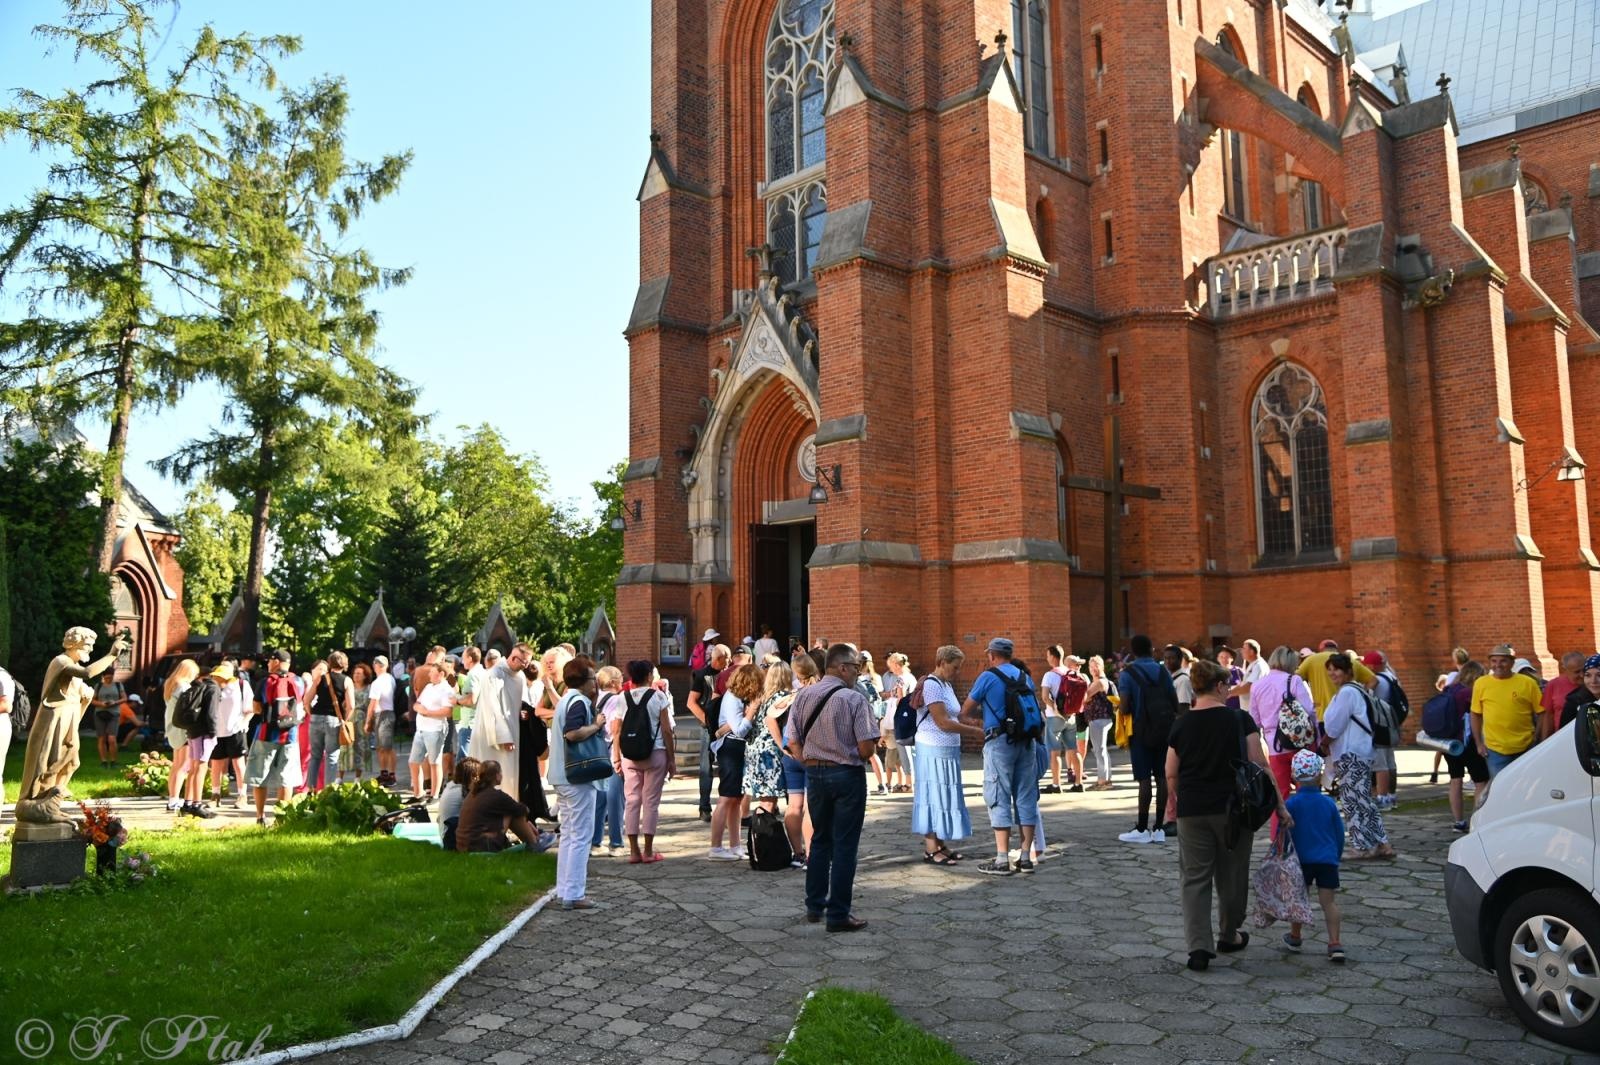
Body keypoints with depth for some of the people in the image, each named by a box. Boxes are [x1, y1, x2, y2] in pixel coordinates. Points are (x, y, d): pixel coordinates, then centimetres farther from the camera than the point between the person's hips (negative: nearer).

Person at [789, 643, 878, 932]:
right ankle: (838, 915, 8)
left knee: (820, 840, 20)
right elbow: (867, 748, -16)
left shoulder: (803, 696, 1)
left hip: (814, 773, 5)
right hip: (848, 775, -5)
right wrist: (857, 757, 6)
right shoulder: (854, 699, -14)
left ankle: (814, 906, 28)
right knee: (844, 845, 3)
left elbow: (793, 743, 2)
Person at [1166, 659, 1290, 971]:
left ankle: (1199, 947, -4)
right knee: (1231, 876, 16)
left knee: (1195, 878, 5)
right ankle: (1228, 936, 31)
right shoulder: (1240, 719, -5)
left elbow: (1171, 775, 3)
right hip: (1233, 810, -1)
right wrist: (1279, 805, 0)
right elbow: (1259, 766, -7)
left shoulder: (1182, 724, 0)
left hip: (1192, 812, 1)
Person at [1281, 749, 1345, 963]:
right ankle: (1334, 944, -2)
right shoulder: (1329, 803, 0)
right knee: (1329, 901, 3)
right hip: (1328, 860, 2)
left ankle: (1295, 937, 26)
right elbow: (1340, 833, 8)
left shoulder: (1291, 804, -9)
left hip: (1302, 859, -2)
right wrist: (1336, 856, 22)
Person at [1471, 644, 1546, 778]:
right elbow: (1476, 715, 7)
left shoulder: (1528, 683, -3)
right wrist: (1479, 743, 4)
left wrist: (1536, 739, -6)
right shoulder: (1481, 683, 1)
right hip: (1495, 749, 0)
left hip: (1526, 748, 0)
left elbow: (1541, 713, 1)